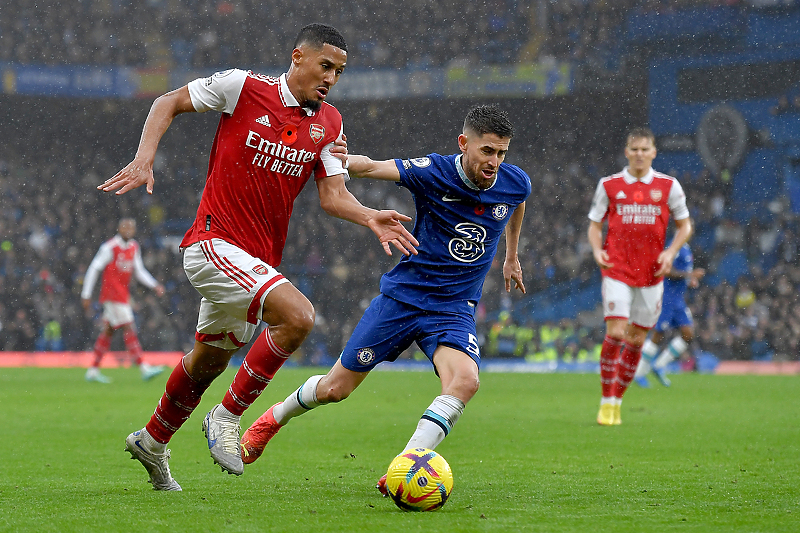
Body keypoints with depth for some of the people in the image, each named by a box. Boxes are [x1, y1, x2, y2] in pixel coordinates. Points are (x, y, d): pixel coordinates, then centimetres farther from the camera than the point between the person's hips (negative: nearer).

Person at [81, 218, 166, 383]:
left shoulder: (134, 248, 11)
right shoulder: (110, 247, -12)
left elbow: (139, 271, 17)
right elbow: (93, 269, -9)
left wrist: (155, 285, 3)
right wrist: (86, 295, -9)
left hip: (123, 295, 8)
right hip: (112, 294, -8)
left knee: (108, 331, 10)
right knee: (129, 329, -12)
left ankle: (93, 370, 16)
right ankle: (144, 369, -15)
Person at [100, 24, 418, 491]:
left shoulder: (329, 123, 5)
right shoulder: (243, 87, -10)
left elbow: (333, 194, 0)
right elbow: (169, 103, 1)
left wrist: (369, 218, -20)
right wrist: (143, 160, -12)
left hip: (259, 259, 7)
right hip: (214, 243, -7)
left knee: (209, 360, 23)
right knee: (299, 315, -27)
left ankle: (152, 443, 46)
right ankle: (227, 417, -13)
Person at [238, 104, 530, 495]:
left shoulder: (515, 184, -5)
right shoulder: (434, 172, -16)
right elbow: (372, 168, -27)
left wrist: (511, 257, 34)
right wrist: (341, 158, -49)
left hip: (453, 309, 2)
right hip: (402, 296, -2)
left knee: (465, 379, -30)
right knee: (335, 388, 7)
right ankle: (273, 419, 39)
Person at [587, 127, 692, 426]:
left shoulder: (668, 186, 4)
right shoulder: (609, 185, 3)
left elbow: (684, 225, 11)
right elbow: (595, 225, 10)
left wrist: (671, 252, -6)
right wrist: (597, 250, -9)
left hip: (652, 274, 2)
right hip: (617, 270, -2)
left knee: (637, 340, 5)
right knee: (615, 334, -13)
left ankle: (617, 401, 18)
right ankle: (607, 402, -3)